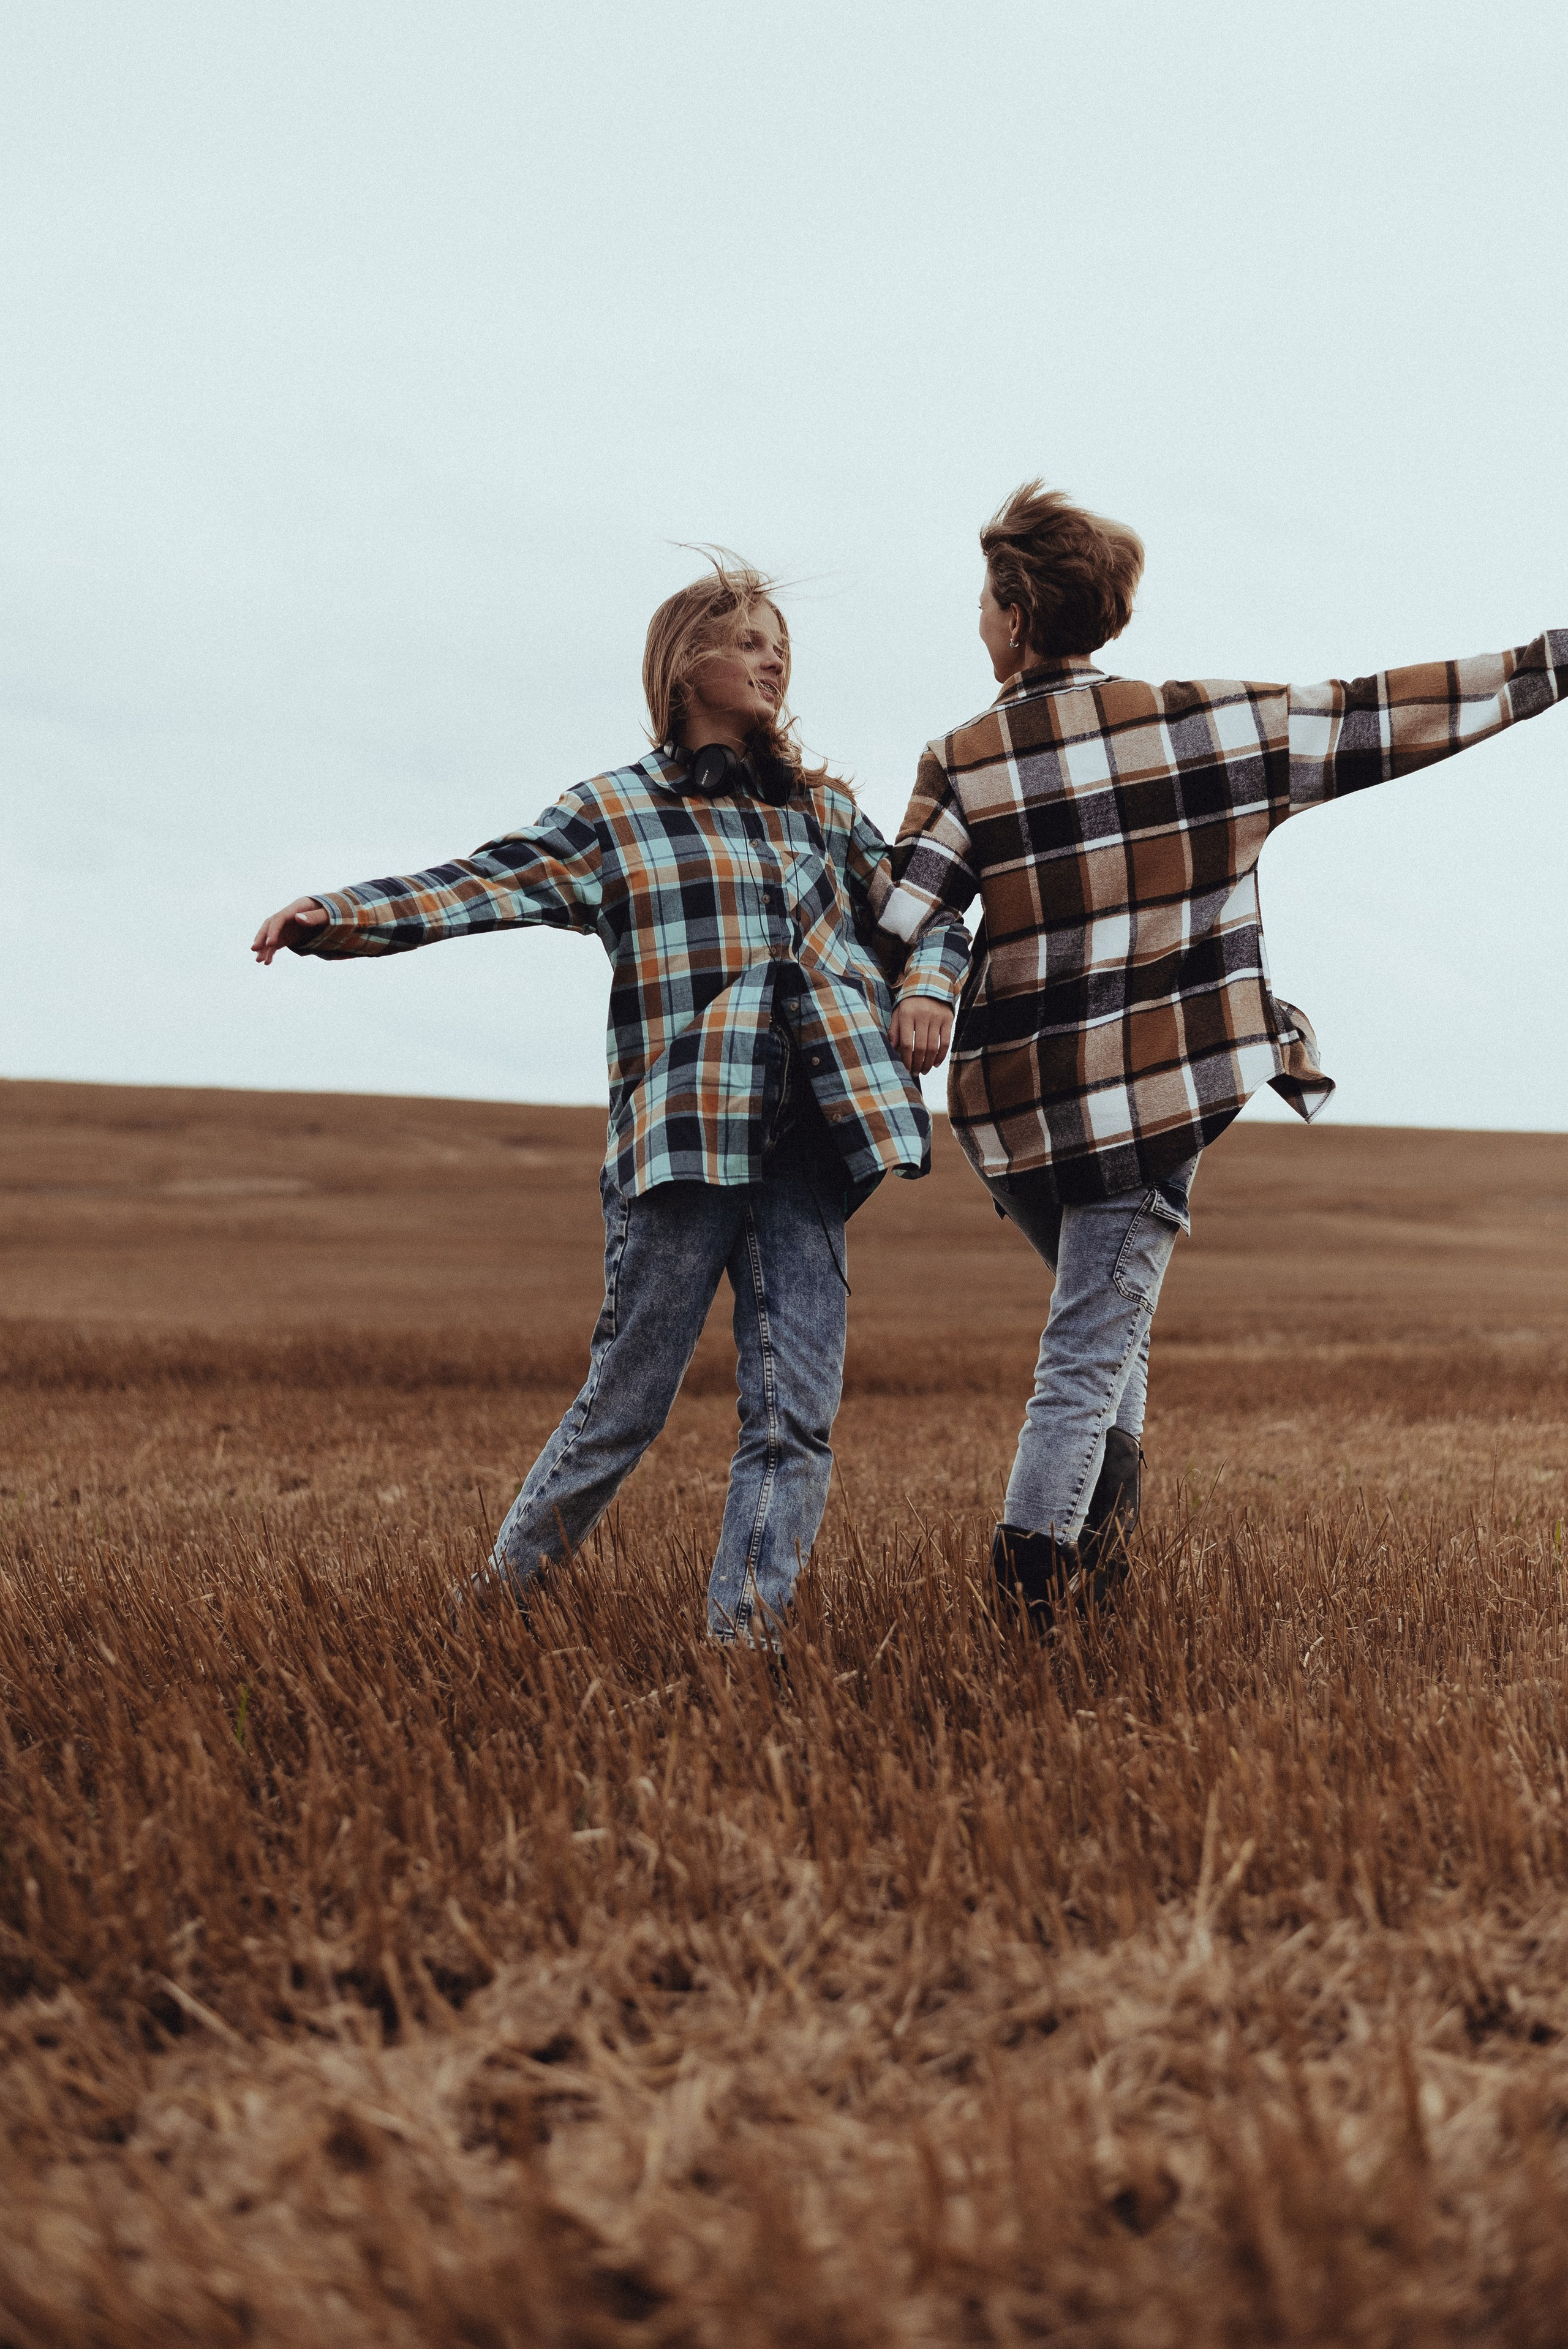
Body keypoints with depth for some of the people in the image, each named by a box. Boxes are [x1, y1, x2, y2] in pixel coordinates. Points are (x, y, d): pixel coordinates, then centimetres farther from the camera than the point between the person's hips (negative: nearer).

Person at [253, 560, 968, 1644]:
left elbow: (927, 910, 28)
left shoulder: (822, 811, 20)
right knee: (625, 1407, 0)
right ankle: (503, 1594, 18)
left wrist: (926, 987, 5)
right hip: (682, 1146, -4)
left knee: (796, 1413, -5)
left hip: (804, 1149, 4)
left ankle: (744, 1632, -2)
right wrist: (336, 918, -21)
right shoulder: (616, 813, 6)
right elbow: (481, 884, -6)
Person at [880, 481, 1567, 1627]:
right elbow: (1386, 716, 3)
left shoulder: (961, 767, -3)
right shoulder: (1206, 724, -1)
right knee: (1093, 1351, 3)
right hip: (1159, 1092, -1)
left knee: (1104, 1311, 27)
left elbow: (894, 931, -10)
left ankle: (1103, 1523, 17)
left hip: (1016, 1103, 2)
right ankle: (1029, 1603, -3)